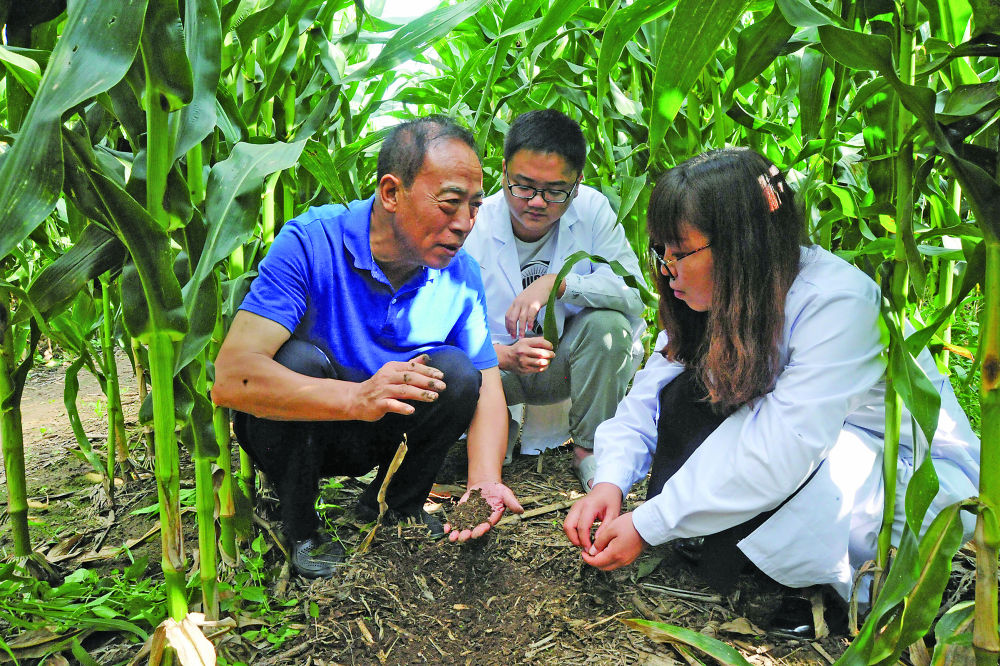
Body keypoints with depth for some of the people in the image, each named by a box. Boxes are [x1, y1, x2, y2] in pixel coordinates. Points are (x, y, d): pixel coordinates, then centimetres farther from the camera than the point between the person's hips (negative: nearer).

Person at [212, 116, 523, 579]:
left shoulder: (460, 272, -11)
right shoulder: (310, 243, -26)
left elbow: (488, 389, -9)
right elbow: (231, 378, -35)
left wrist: (485, 482, -29)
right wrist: (358, 398, -49)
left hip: (376, 437, 4)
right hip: (292, 429, -3)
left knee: (457, 370, -21)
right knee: (299, 357, -33)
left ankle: (394, 506, 5)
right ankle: (300, 527, -8)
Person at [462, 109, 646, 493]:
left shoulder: (592, 209, -13)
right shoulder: (473, 227, -16)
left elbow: (635, 292, -23)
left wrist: (558, 282, -37)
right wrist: (505, 356, -40)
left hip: (568, 360, 1)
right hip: (498, 364, 0)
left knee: (608, 323, -30)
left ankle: (590, 448, -8)